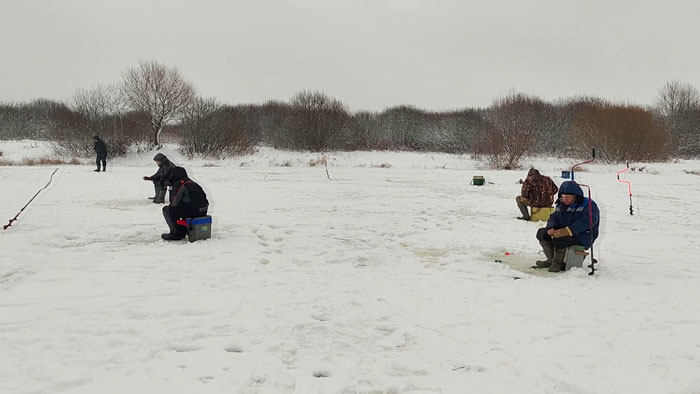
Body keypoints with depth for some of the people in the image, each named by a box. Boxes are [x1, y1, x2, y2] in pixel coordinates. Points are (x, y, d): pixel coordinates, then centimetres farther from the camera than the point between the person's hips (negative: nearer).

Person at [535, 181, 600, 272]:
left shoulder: (589, 205, -13)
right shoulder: (561, 205, 12)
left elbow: (584, 223, -27)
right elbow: (554, 218, 11)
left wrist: (567, 231, -38)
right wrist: (551, 228, -14)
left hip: (582, 236, -8)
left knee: (559, 239, -34)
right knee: (541, 233, -5)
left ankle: (559, 263, -10)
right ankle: (551, 259, 3)